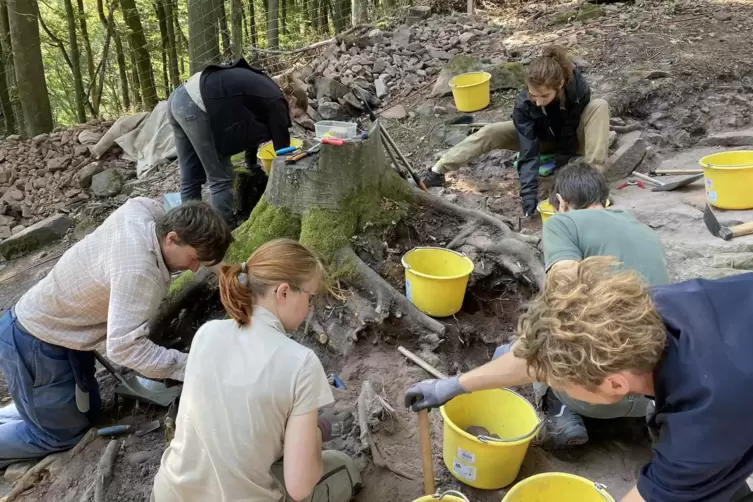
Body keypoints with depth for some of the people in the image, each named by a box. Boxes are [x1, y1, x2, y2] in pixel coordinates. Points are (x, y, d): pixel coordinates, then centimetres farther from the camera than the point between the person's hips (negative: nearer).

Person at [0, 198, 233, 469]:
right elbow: (124, 347, -39)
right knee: (62, 432, 9)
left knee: (86, 409, 20)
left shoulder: (144, 209, -14)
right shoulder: (138, 271, -38)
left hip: (44, 325, 9)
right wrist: (190, 366, -36)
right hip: (35, 343, -9)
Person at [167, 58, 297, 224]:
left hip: (180, 97, 10)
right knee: (221, 179, 0)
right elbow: (282, 146, 5)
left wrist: (253, 167, 43)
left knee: (191, 178, 16)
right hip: (195, 106, -10)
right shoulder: (275, 102, 2)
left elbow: (251, 127, 35)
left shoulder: (261, 88, 27)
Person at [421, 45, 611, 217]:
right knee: (491, 132, -23)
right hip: (542, 138, 1)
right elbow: (528, 151, -36)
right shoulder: (523, 104, -33)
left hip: (573, 137, 0)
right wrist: (529, 192, -46)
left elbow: (569, 139, -29)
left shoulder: (578, 88, -34)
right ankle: (436, 172, -23)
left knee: (599, 106, -32)